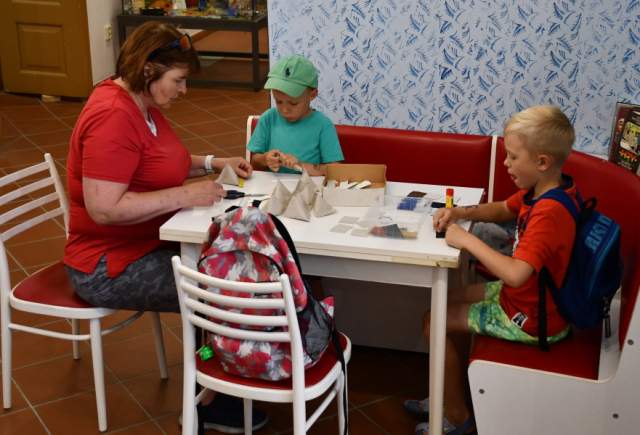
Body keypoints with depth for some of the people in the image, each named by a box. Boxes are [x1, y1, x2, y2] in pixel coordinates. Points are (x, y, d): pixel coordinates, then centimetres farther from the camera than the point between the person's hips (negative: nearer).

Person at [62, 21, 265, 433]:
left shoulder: (141, 103, 7)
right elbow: (104, 208, -31)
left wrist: (214, 163, 6)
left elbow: (162, 163, 22)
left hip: (149, 244, 10)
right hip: (110, 266, -10)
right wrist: (186, 196, -27)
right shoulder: (113, 117, -25)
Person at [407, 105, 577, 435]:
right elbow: (503, 210, 15)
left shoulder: (549, 212, -33)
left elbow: (515, 273, -41)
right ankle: (455, 393, 33)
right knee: (451, 300, 21)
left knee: (434, 322, -2)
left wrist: (467, 239, -29)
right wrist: (462, 212, -2)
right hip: (525, 294, 10)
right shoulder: (542, 189, -3)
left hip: (531, 319, -10)